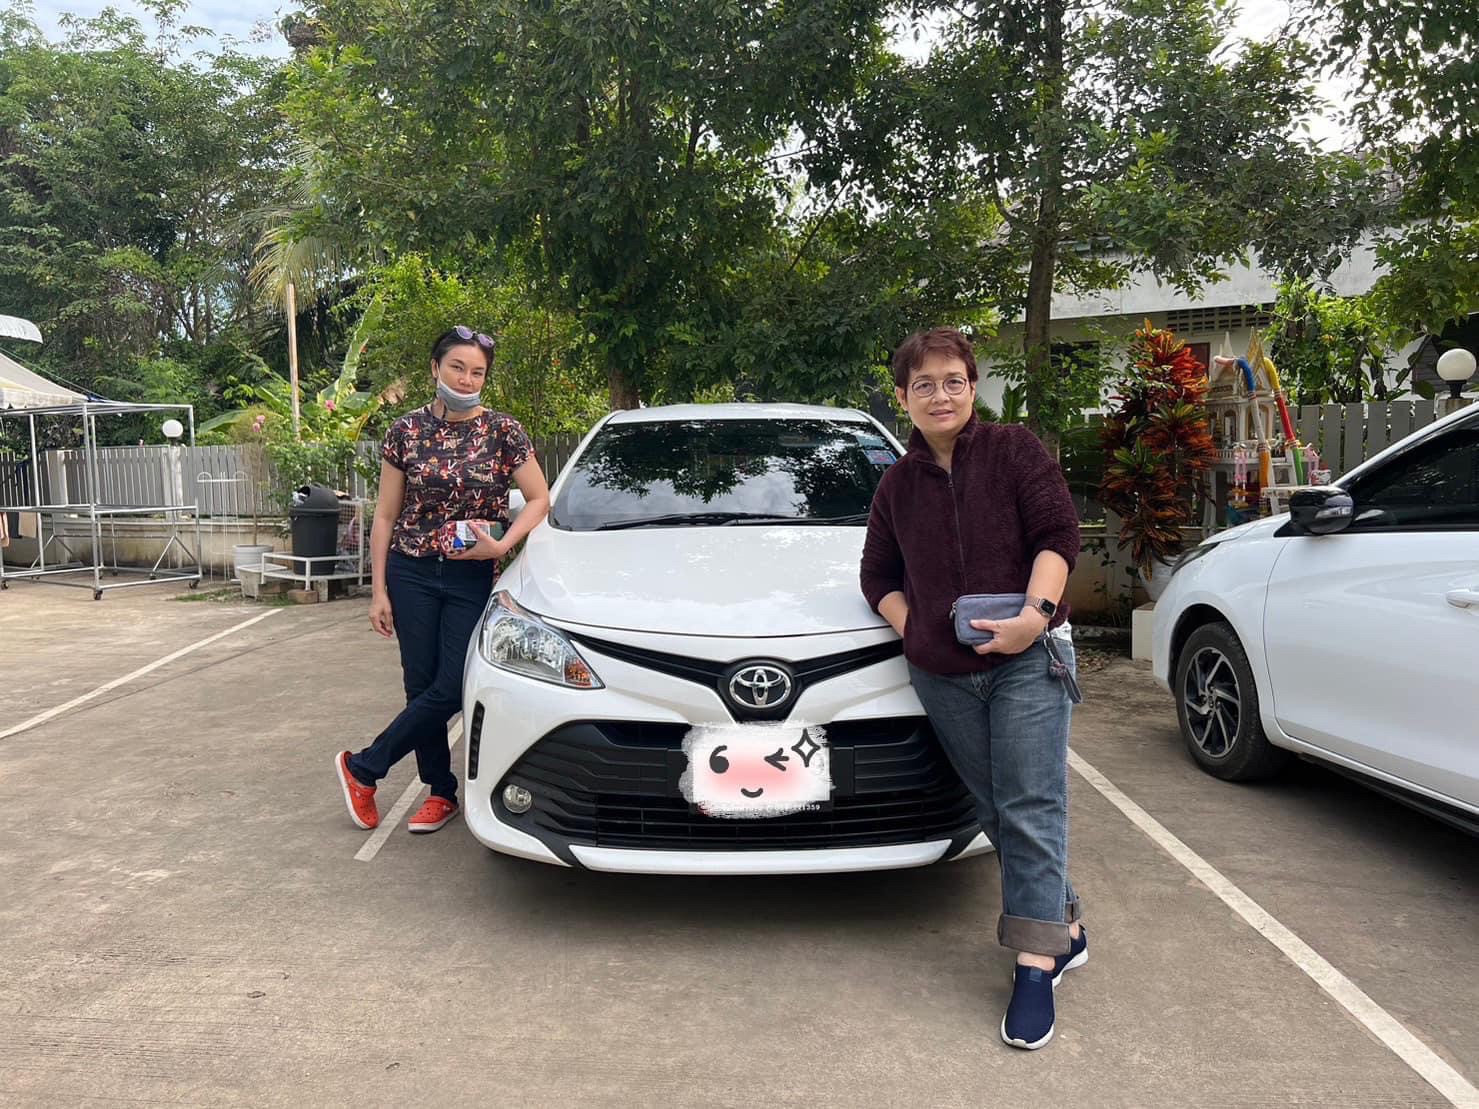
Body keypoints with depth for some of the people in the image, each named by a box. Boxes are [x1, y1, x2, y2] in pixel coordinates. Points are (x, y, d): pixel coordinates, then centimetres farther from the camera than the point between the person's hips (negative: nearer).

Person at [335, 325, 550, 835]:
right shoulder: (406, 431, 0)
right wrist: (379, 591, 0)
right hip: (411, 572, 1)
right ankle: (442, 792, 20)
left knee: (451, 689, -5)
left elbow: (540, 499, 1)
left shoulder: (503, 431, -2)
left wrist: (502, 544, -15)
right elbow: (385, 516, 3)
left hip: (473, 577, 0)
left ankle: (363, 768, 15)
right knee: (422, 686, 4)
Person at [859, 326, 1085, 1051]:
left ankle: (1036, 967, -1)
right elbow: (878, 574, 18)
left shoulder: (1013, 450, 0)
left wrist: (1036, 614, -20)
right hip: (942, 677, 5)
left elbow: (1059, 534, -6)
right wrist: (914, 629, 0)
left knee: (1030, 810, -7)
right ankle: (1065, 929, 27)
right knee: (997, 813, 9)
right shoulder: (897, 484, 13)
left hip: (1027, 661, -4)